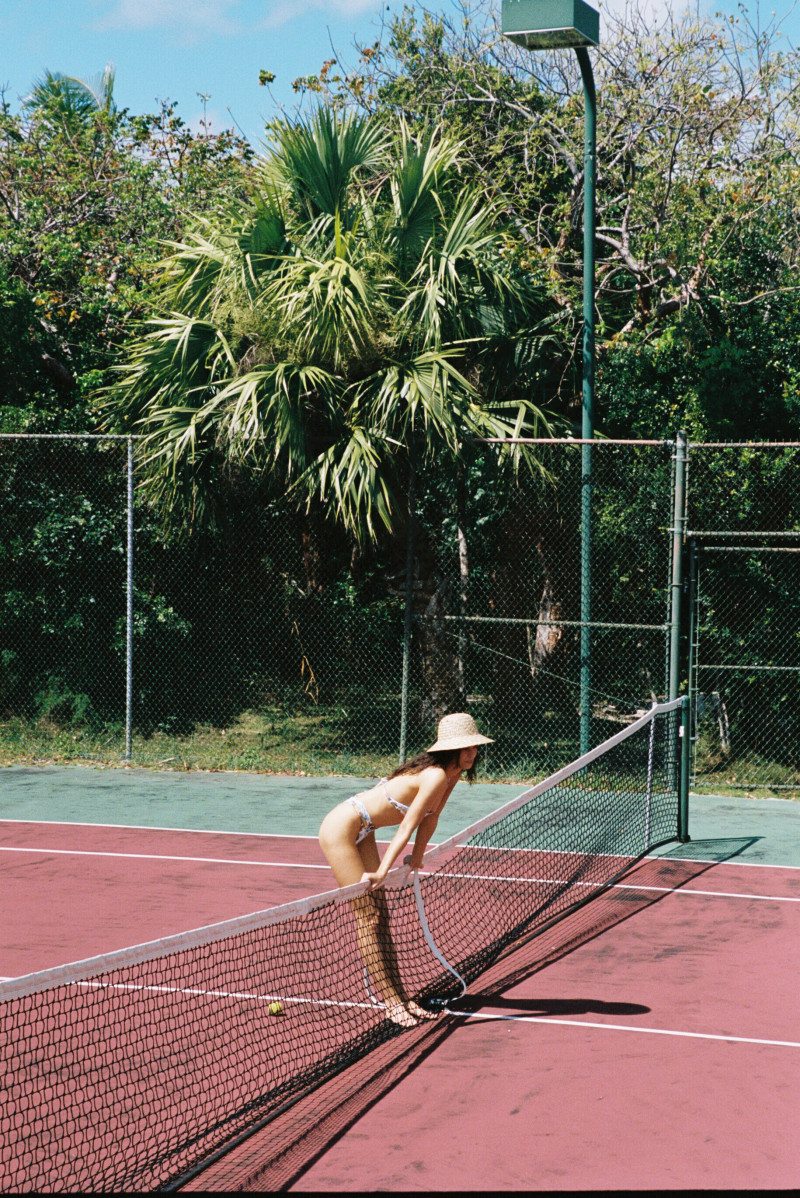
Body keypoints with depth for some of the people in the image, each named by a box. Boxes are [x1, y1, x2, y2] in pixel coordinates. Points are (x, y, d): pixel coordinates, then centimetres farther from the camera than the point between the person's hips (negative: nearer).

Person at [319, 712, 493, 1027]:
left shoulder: (452, 774, 1)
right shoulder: (437, 776, -26)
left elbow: (430, 818, 13)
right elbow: (407, 827, -28)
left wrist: (416, 857, 19)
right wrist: (382, 872, -28)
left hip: (362, 833, 10)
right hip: (340, 829, -10)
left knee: (379, 916, 9)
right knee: (367, 917, -7)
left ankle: (399, 997, 11)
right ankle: (391, 1001, -5)